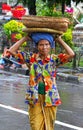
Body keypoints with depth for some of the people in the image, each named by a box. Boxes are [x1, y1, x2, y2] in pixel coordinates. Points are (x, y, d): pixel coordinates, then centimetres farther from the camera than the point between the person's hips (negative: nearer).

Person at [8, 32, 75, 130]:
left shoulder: (54, 59, 0)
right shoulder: (31, 58, 0)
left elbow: (71, 54, -16)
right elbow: (11, 51, -5)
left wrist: (59, 40, -7)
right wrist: (25, 38, -4)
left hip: (50, 97, 1)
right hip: (35, 97, 0)